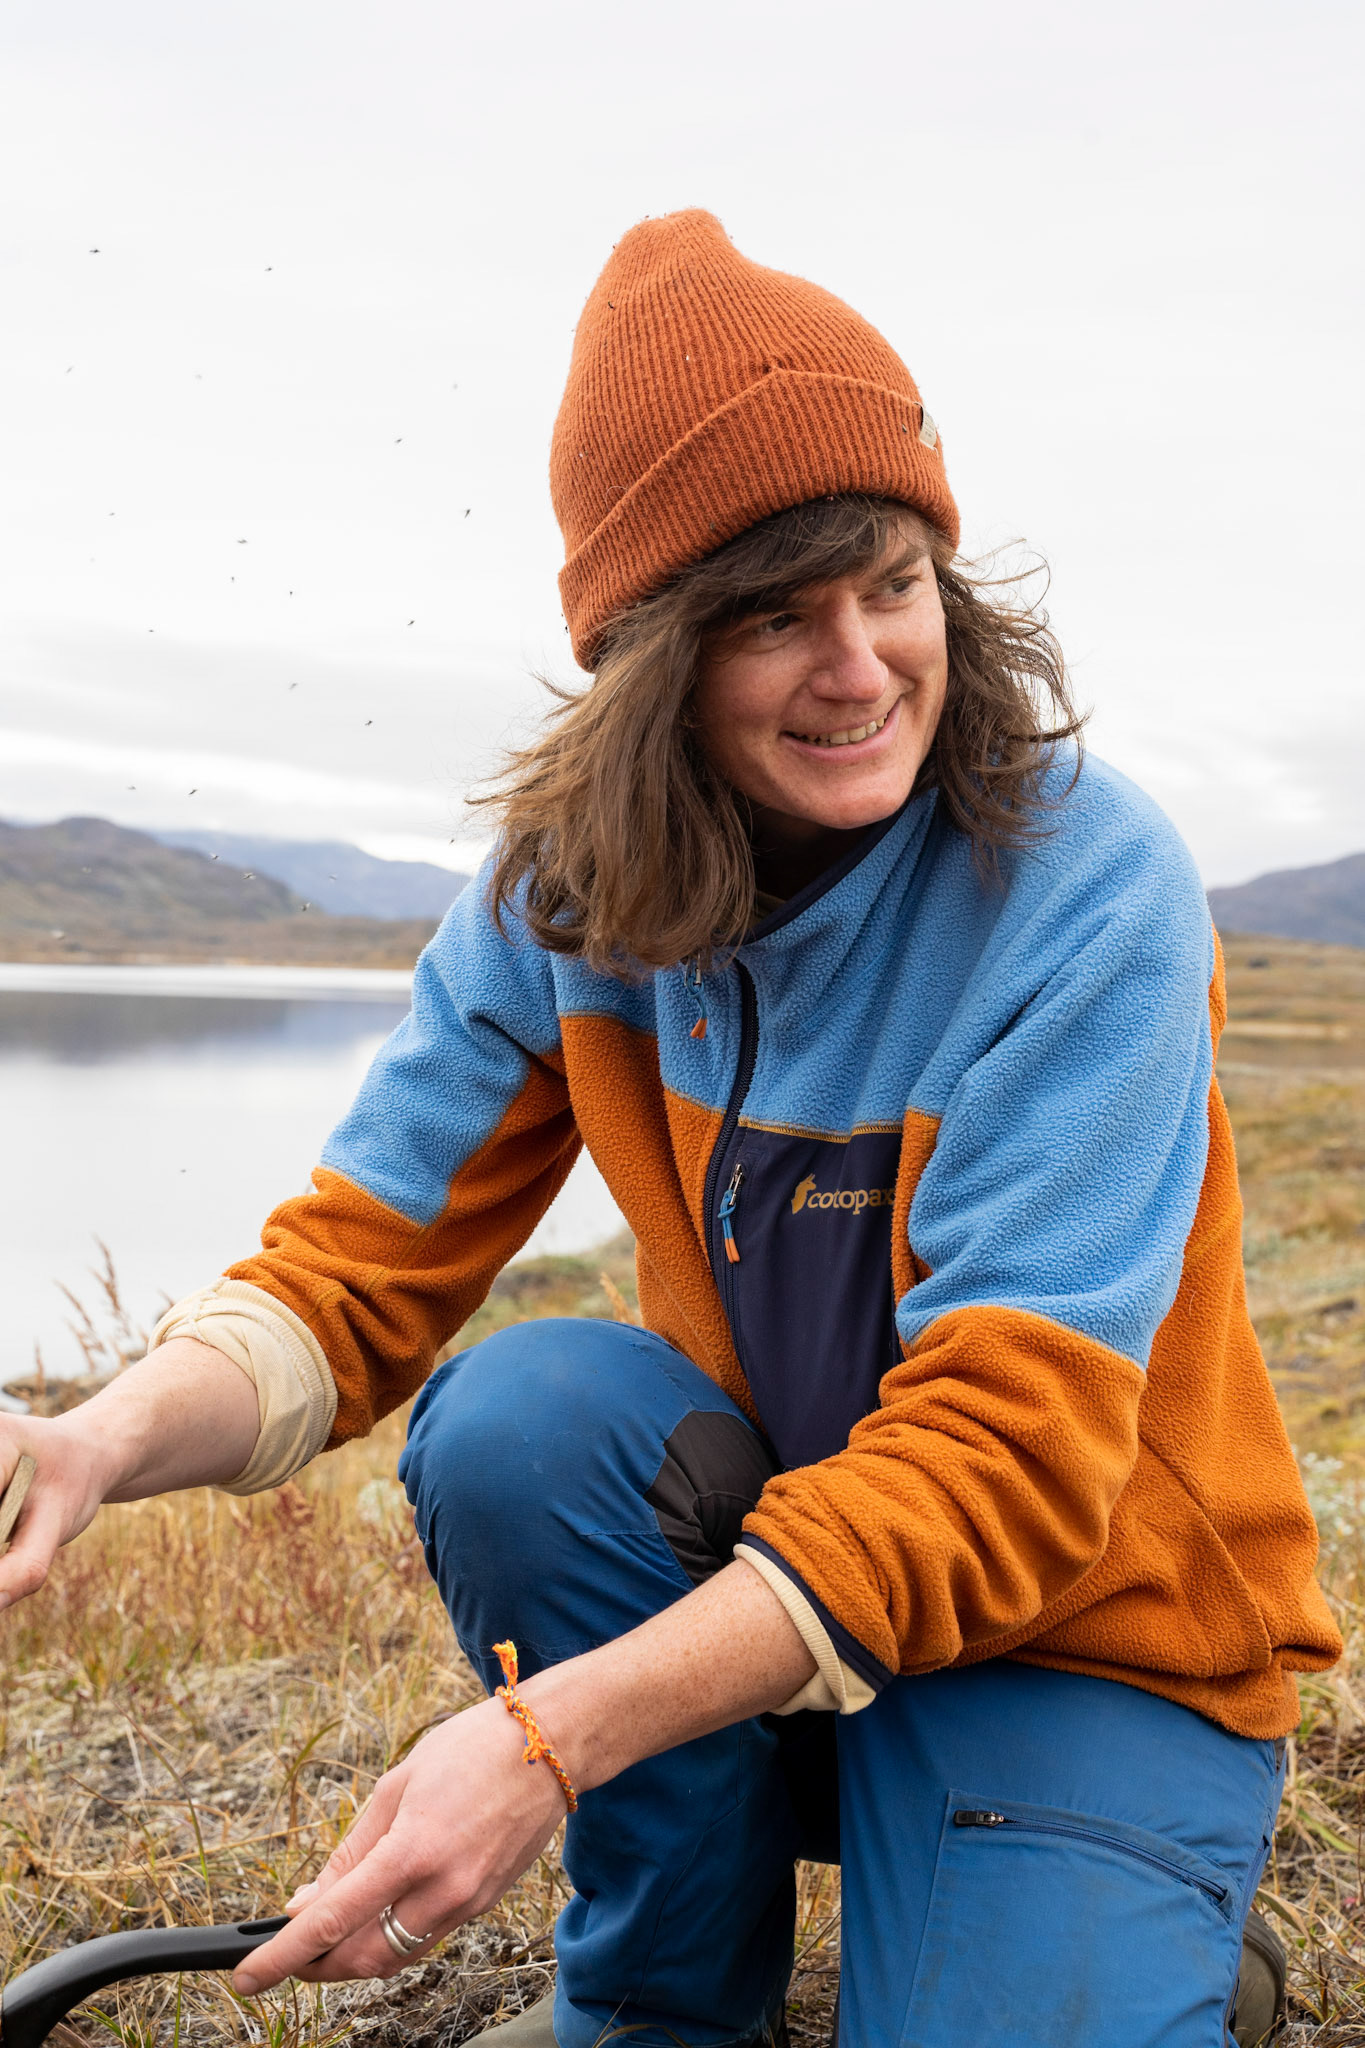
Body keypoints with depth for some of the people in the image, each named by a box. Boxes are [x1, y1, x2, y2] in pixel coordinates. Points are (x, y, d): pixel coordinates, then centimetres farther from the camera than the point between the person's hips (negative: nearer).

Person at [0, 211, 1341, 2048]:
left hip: (1095, 1641, -3)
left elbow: (1007, 1455, -27)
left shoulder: (1091, 887, -23)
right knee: (515, 1417, -24)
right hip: (765, 1547, 4)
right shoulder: (570, 896, -9)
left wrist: (555, 1734, -37)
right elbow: (361, 1263, -8)